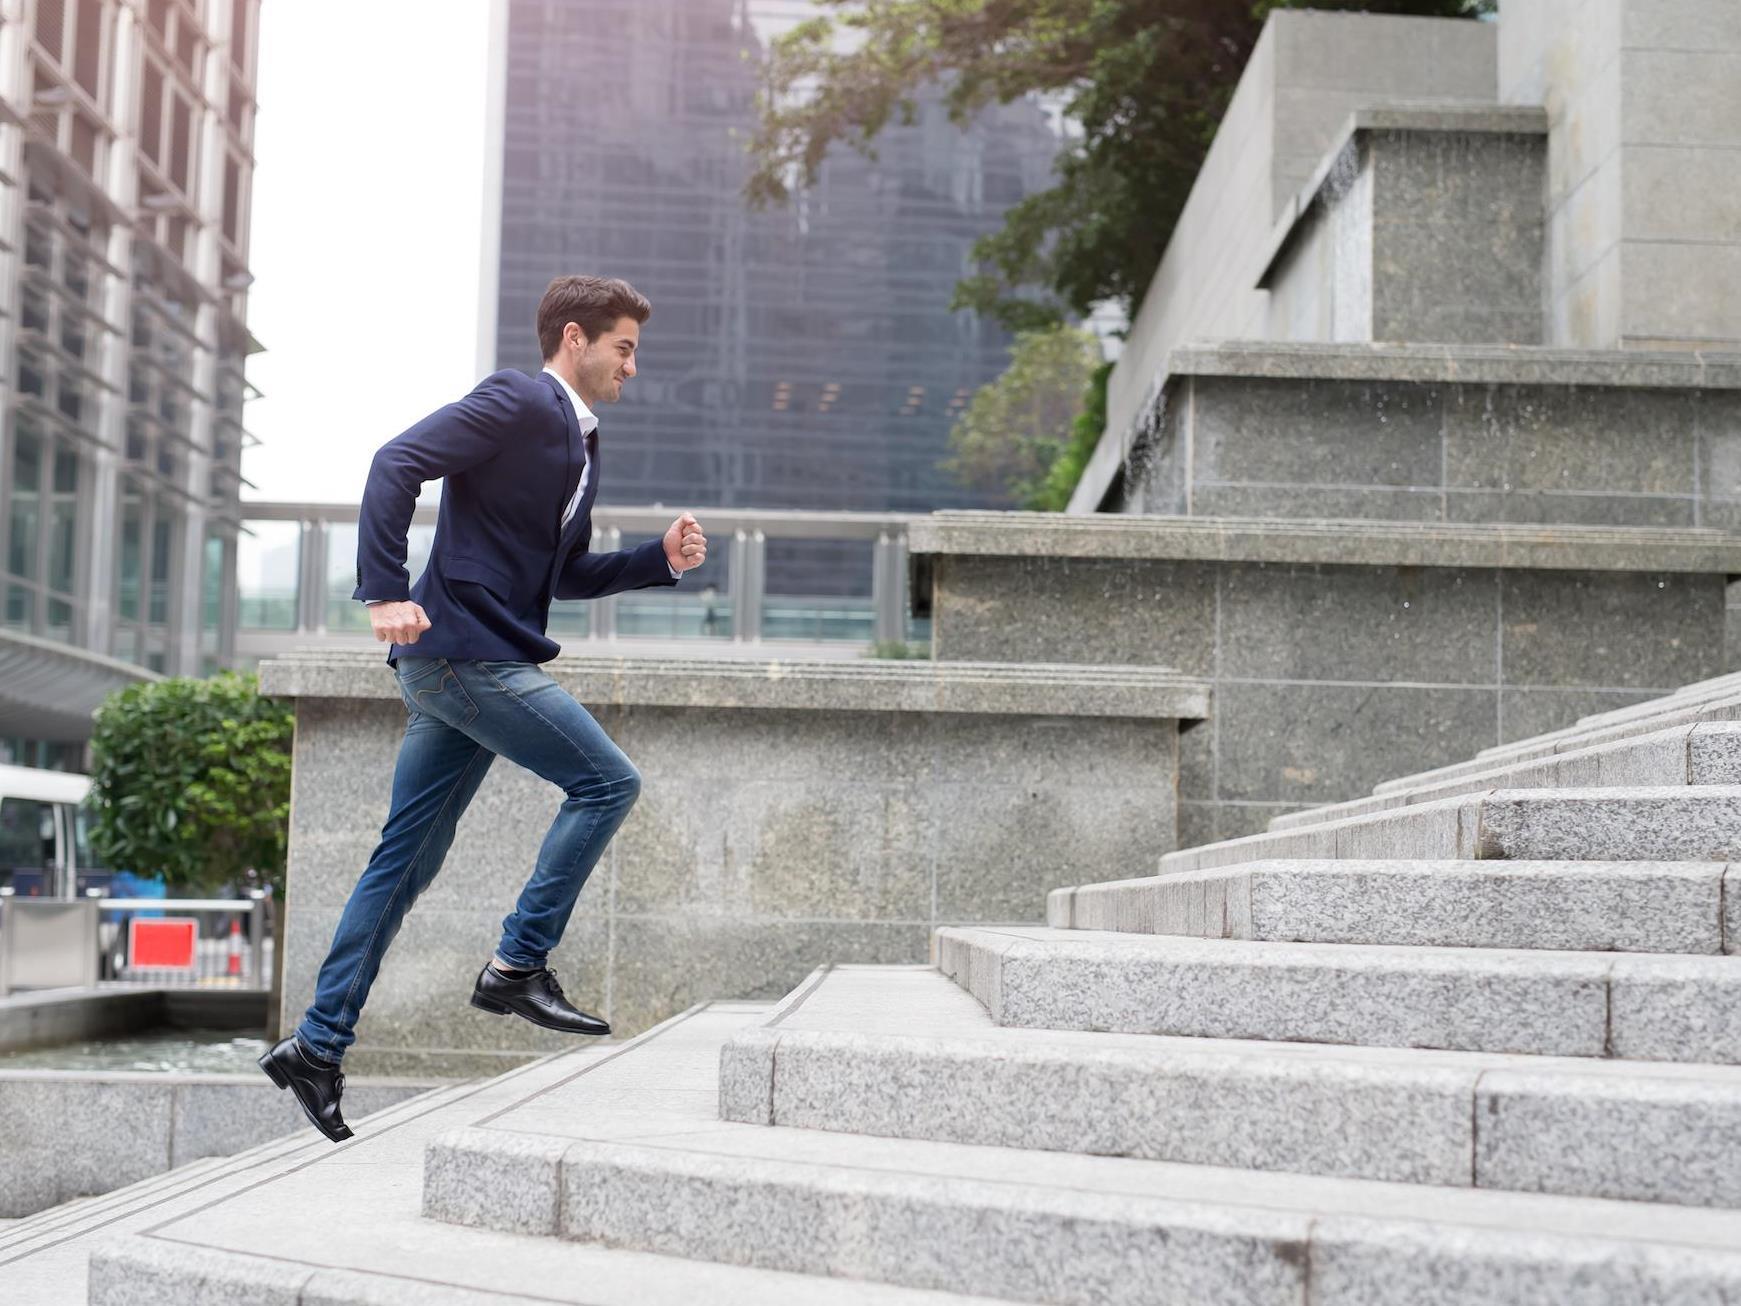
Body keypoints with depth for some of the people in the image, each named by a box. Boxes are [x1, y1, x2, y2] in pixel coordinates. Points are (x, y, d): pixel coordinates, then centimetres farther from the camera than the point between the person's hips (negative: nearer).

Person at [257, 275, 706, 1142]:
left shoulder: (578, 445, 21)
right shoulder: (518, 402, -8)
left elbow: (567, 575, 28)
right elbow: (397, 463, -17)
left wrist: (662, 558, 13)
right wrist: (386, 595, -25)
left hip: (482, 664, 10)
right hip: (461, 650, -10)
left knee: (407, 862, 10)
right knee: (607, 780, -10)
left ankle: (318, 1045, 14)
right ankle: (517, 966, -6)